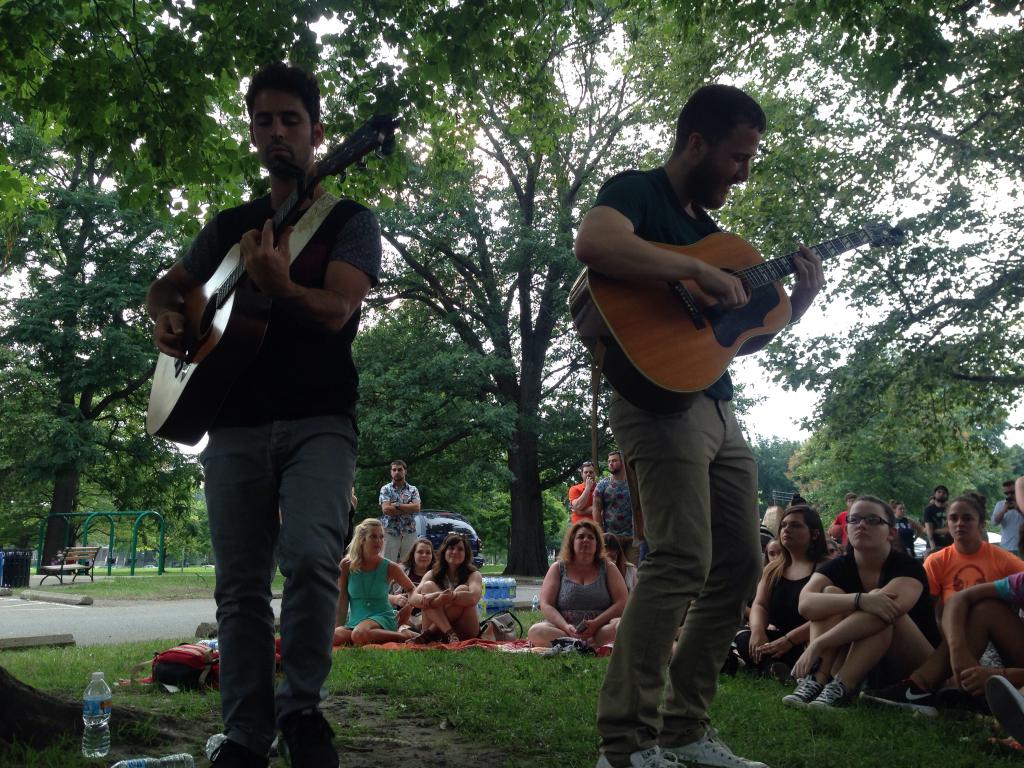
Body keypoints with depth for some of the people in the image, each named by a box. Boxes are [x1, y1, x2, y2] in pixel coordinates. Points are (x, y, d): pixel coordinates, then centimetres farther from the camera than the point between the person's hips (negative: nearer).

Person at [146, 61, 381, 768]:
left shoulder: (348, 221, 5)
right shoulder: (230, 225, 19)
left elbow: (336, 311, -11)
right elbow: (168, 284, 28)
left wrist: (278, 285, -32)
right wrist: (167, 315, 4)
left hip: (317, 421, -4)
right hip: (234, 424, 4)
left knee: (311, 555, -24)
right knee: (241, 585, 4)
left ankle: (301, 705, -4)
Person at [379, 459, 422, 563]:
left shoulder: (413, 489, 11)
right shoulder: (385, 489, 5)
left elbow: (417, 507, -6)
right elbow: (386, 509, -9)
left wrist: (396, 505, -10)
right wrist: (408, 508, -7)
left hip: (409, 532, 2)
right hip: (390, 532, -2)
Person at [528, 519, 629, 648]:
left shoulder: (607, 568, 12)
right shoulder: (557, 568, 12)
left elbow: (622, 603, 2)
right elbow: (546, 605, 2)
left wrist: (596, 623, -14)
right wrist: (566, 627, -17)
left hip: (601, 628, 0)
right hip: (561, 628, 0)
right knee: (535, 631, -31)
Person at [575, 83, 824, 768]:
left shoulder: (707, 225, 24)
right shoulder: (638, 192, -1)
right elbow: (593, 244, -27)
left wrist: (798, 304, 12)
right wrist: (700, 271, -23)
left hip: (719, 408, 10)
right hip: (662, 396, -9)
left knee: (740, 566, 8)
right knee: (683, 561, -20)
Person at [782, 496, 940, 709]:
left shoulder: (908, 568, -13)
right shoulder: (837, 567, -2)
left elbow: (892, 607, -34)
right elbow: (806, 604, -23)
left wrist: (818, 645, -41)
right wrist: (860, 600, -41)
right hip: (862, 669, 3)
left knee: (880, 606, -29)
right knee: (831, 593, -18)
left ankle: (841, 688, -39)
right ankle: (816, 680, -36)